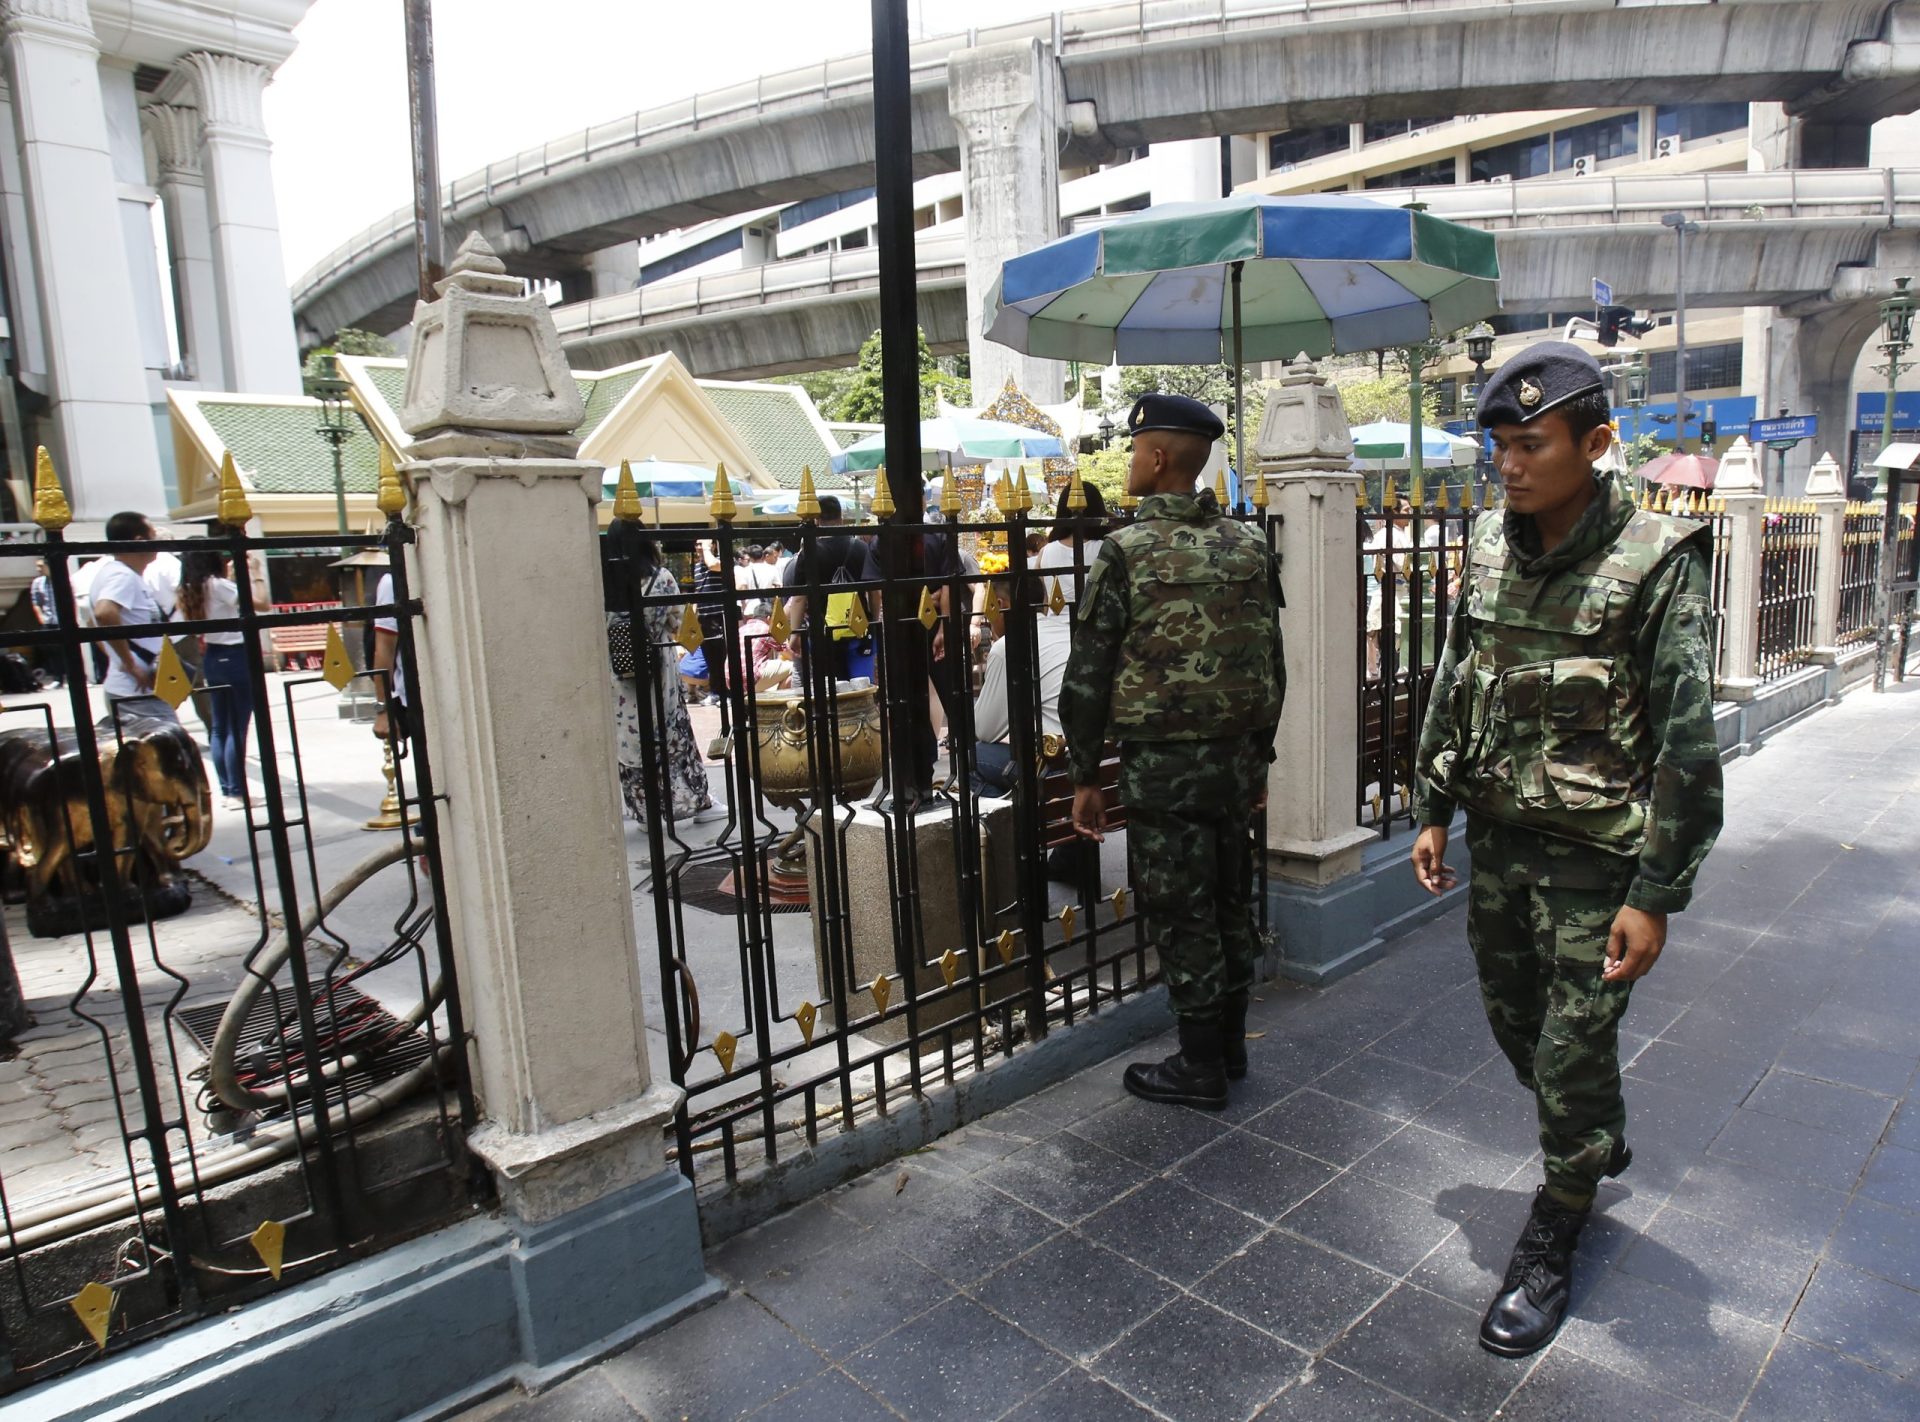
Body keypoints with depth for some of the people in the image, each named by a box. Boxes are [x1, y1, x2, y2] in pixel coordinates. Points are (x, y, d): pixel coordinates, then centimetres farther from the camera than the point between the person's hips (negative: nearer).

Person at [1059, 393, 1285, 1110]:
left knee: (1181, 915, 5)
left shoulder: (1126, 551, -11)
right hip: (1237, 754, 6)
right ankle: (1229, 1044, 33)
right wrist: (1258, 756, 19)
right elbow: (1273, 663, 11)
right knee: (1230, 902, 17)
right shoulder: (1249, 547, 6)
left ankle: (1201, 1068, 18)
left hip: (1162, 763, -6)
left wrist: (1084, 776, -3)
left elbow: (1089, 675, -11)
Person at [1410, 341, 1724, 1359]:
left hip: (1594, 855, -6)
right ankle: (1599, 1143, 49)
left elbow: (1688, 744, -15)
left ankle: (1552, 1242, 27)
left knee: (1572, 1052, 4)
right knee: (1514, 1023, 19)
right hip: (1497, 837, 6)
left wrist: (1656, 895, -16)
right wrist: (1433, 810, 10)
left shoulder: (1655, 562, -15)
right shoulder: (1489, 547, 2)